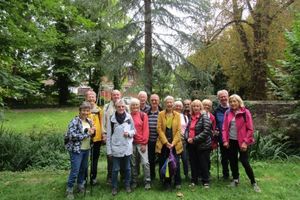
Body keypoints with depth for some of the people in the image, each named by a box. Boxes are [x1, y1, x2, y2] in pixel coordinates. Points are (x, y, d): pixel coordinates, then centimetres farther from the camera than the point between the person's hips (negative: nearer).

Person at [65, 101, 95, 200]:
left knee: (84, 168, 17)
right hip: (76, 150, -6)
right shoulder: (74, 122, -14)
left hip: (86, 149, 7)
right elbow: (73, 136, -23)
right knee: (75, 170, -2)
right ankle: (69, 189, 16)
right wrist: (87, 134, -20)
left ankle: (80, 185, 36)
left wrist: (92, 131, -5)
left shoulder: (89, 121, 7)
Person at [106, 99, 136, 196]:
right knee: (115, 169, 9)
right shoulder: (111, 118, -8)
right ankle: (114, 187, 28)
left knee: (127, 168, 16)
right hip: (116, 148, -1)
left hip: (127, 148, 2)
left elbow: (134, 130, 7)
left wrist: (129, 133, -15)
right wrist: (109, 150, -3)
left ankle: (127, 185, 34)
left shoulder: (129, 117, -4)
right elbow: (108, 135, -4)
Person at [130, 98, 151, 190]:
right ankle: (134, 181, 24)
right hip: (132, 143, 2)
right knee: (133, 163, 11)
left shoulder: (143, 115, -1)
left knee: (145, 162, -3)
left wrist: (144, 143, -8)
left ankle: (147, 181, 11)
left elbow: (146, 130, -4)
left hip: (142, 143, -2)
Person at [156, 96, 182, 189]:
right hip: (163, 143, 0)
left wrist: (173, 143, -10)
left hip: (175, 143, 1)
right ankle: (166, 182, 21)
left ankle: (177, 182, 19)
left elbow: (178, 130, 0)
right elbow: (159, 129, -4)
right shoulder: (161, 114, 1)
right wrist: (166, 142, -11)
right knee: (163, 164, 4)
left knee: (176, 163, 2)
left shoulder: (177, 115, 4)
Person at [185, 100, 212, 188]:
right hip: (191, 145, 6)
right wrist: (187, 138, -7)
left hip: (202, 144, -6)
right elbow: (187, 129, 13)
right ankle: (194, 180, 26)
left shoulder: (204, 117, -10)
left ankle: (205, 181, 18)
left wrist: (195, 139, -20)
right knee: (193, 163, 13)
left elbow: (206, 131, -18)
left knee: (203, 163, 3)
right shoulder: (191, 117, 11)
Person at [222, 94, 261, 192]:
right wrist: (225, 140, -3)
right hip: (231, 141, 4)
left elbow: (250, 129, -8)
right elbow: (225, 128, 6)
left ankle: (253, 182, 15)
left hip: (241, 141, -4)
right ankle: (235, 179, 31)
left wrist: (245, 142, -13)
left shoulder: (245, 112, -7)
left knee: (244, 161, -3)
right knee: (233, 160, 12)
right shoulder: (228, 113, 4)